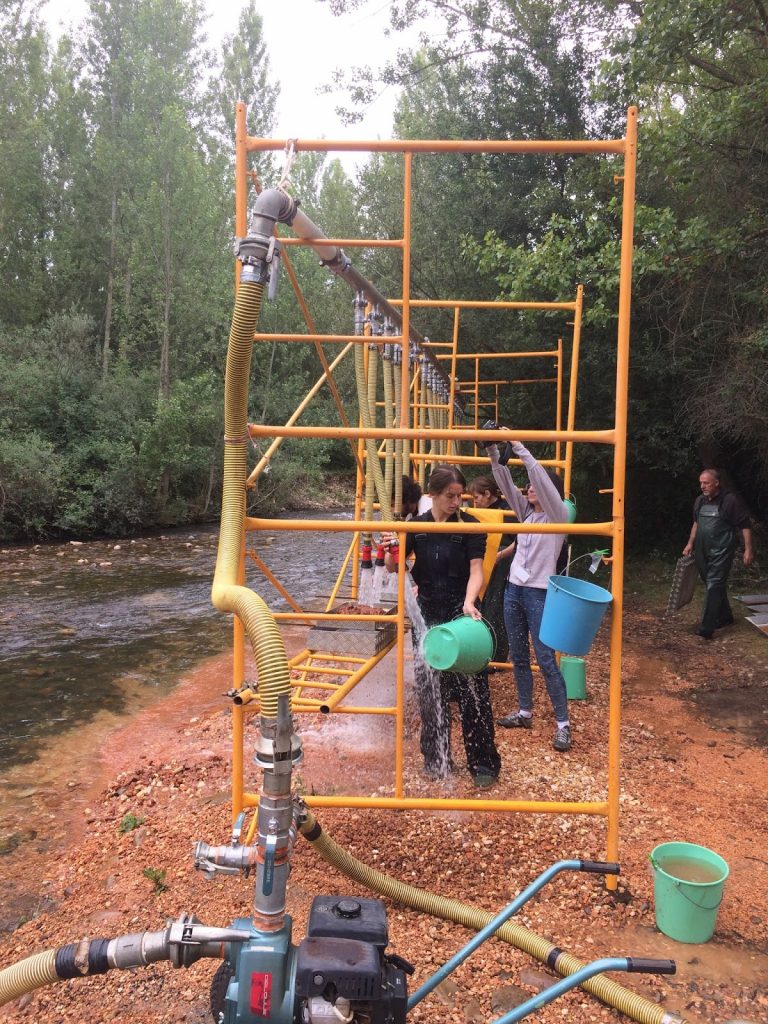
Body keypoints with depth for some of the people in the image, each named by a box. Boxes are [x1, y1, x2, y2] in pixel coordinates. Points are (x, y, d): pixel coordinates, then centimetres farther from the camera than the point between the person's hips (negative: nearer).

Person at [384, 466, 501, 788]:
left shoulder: (469, 526, -7)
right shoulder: (416, 526, 0)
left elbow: (476, 570, -12)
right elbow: (394, 568, 3)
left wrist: (469, 603, -30)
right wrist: (390, 550, -20)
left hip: (463, 615, -2)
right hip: (427, 617, 3)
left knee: (473, 691, 1)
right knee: (429, 687, 10)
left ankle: (483, 763, 14)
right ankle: (435, 758, 26)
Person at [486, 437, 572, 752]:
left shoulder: (558, 515, -7)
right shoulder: (526, 511, 11)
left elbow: (541, 476, -21)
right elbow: (505, 483, 4)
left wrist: (517, 446, -22)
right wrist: (494, 450, -8)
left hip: (539, 594, -7)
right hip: (513, 590, 7)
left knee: (546, 660, -5)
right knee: (518, 656, 14)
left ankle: (563, 724, 5)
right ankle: (525, 712, 27)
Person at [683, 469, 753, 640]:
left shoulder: (730, 501, -11)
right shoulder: (700, 500, 9)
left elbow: (745, 526, -8)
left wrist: (748, 549, -11)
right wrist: (690, 543, 17)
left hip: (722, 550, -7)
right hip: (702, 551, 7)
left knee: (714, 585, -13)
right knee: (714, 584, 17)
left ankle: (707, 628, -15)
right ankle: (725, 617, 35)